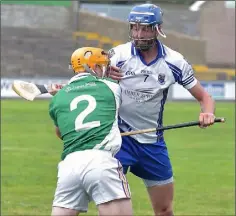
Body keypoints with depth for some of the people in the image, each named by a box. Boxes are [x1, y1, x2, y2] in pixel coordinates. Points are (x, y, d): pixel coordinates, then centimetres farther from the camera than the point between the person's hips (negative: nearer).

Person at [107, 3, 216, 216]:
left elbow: (204, 97, 3)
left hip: (153, 142, 3)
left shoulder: (174, 61, -4)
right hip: (119, 138, -3)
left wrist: (208, 113, -20)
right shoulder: (118, 55, -10)